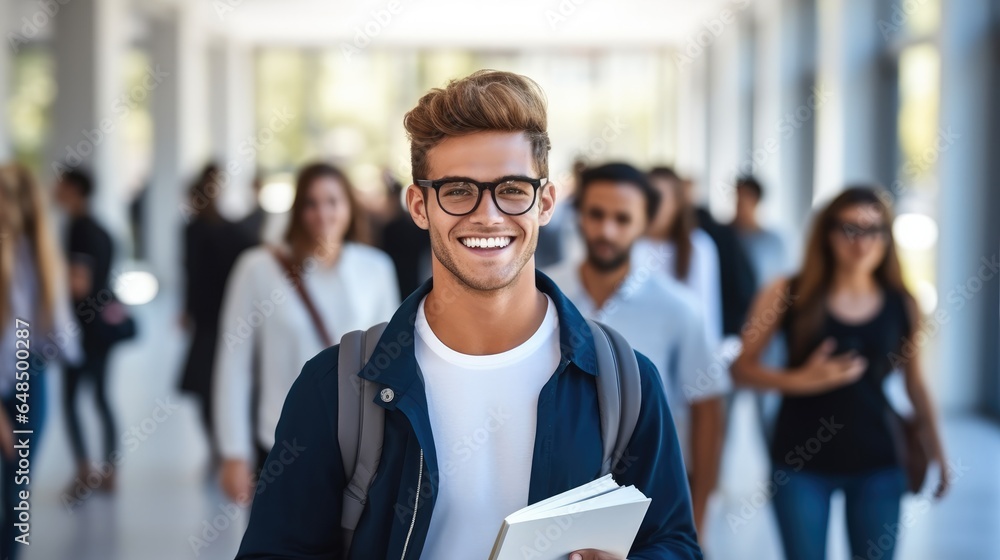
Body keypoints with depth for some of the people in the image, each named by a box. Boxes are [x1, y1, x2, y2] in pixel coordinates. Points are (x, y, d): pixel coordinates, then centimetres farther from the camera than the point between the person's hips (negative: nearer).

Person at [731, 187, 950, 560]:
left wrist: (937, 453, 11)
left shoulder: (902, 305, 2)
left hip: (877, 465, 2)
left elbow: (915, 385, 11)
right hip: (800, 462, -1)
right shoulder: (788, 295, -4)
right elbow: (742, 368, -3)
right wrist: (799, 380, -17)